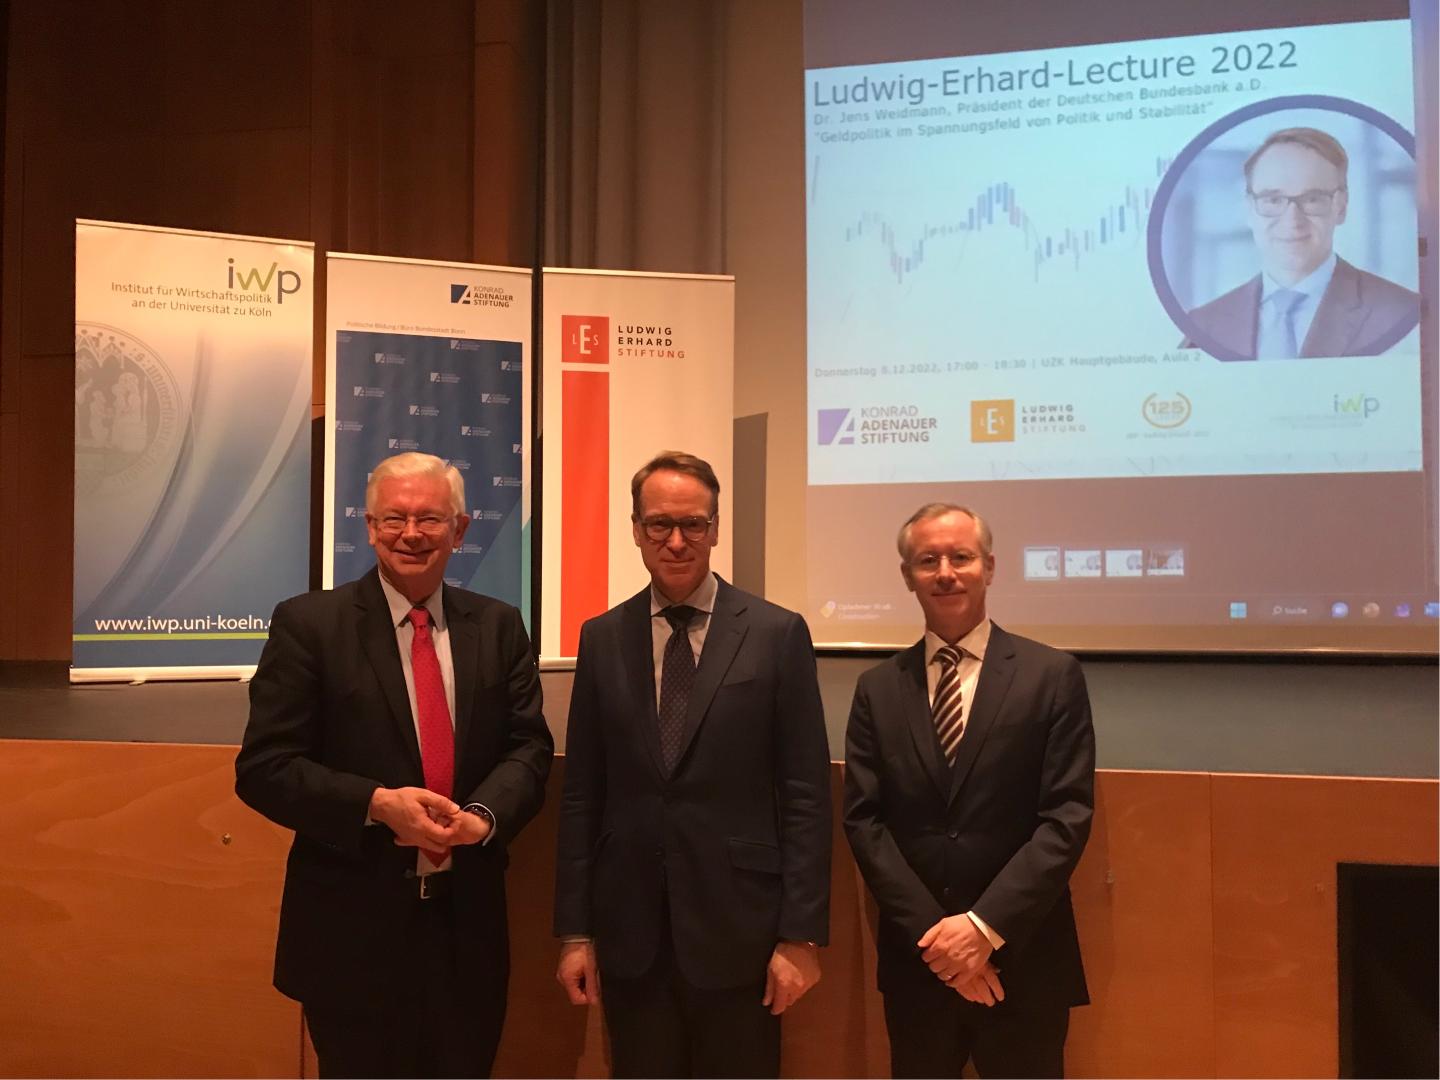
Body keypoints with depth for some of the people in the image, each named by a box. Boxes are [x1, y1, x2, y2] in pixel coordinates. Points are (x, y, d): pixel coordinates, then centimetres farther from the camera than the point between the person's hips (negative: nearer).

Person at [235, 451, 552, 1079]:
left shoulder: (498, 627, 6)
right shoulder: (308, 624, -4)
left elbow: (529, 748, 3)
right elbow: (263, 768, -8)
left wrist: (484, 814, -18)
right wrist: (378, 804, -22)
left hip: (468, 928, 3)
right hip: (353, 929, -3)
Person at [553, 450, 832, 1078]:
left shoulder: (777, 635, -3)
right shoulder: (602, 639, 5)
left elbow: (805, 795, -4)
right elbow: (581, 795, 6)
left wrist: (802, 935, -7)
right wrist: (574, 930, 3)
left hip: (738, 930, -2)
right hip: (630, 934, 2)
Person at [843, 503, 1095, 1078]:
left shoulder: (1052, 676, -3)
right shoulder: (878, 688, 5)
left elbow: (1068, 816, -9)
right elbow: (863, 819, -1)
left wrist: (986, 925, -15)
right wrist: (931, 931, -11)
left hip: (1024, 960, -2)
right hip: (914, 959, 2)